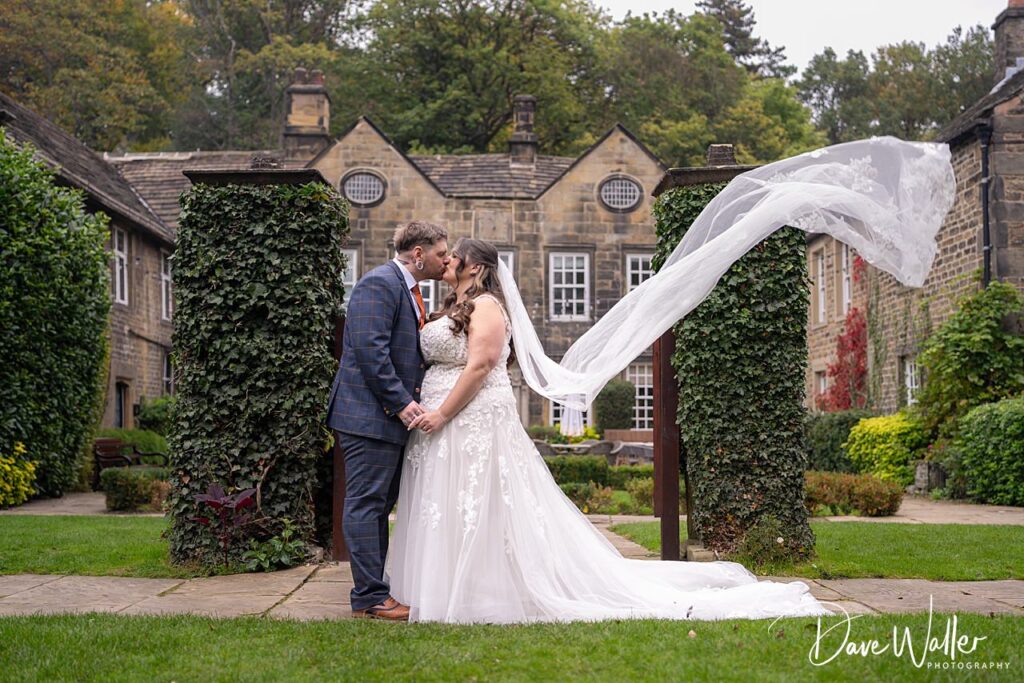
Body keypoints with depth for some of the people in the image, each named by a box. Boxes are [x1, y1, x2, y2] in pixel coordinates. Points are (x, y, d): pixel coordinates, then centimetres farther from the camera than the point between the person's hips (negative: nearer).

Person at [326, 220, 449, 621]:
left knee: (379, 505, 13)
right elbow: (370, 349, -22)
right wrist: (401, 402, -21)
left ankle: (371, 592, 20)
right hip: (369, 414, -11)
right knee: (366, 504, -7)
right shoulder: (379, 284, -12)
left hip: (392, 417, 11)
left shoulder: (409, 290, 20)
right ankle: (371, 598, -5)